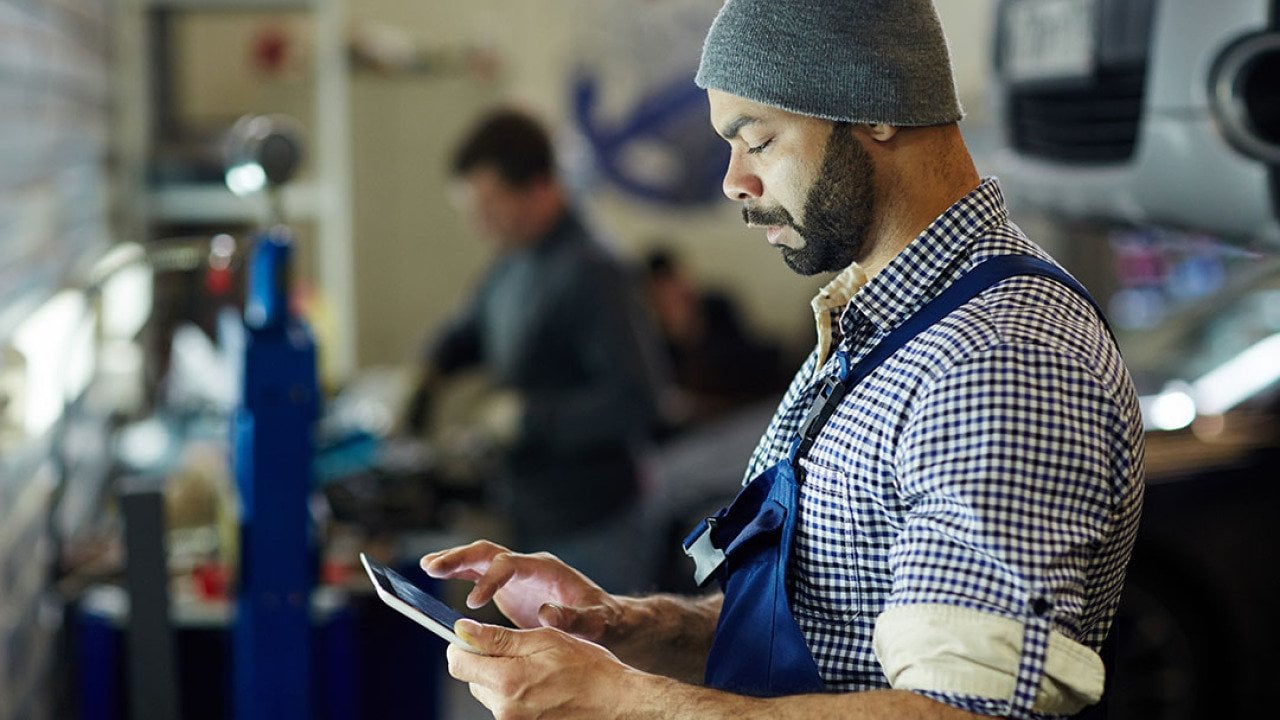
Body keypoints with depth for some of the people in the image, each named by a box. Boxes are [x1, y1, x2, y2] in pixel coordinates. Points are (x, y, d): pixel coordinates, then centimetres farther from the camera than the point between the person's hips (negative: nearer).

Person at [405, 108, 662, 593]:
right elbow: (472, 328, 25)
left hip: (584, 524, -9)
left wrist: (526, 416, -22)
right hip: (532, 513, 9)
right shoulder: (515, 262, 7)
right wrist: (429, 370, 5)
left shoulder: (590, 275, -21)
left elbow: (630, 405, -27)